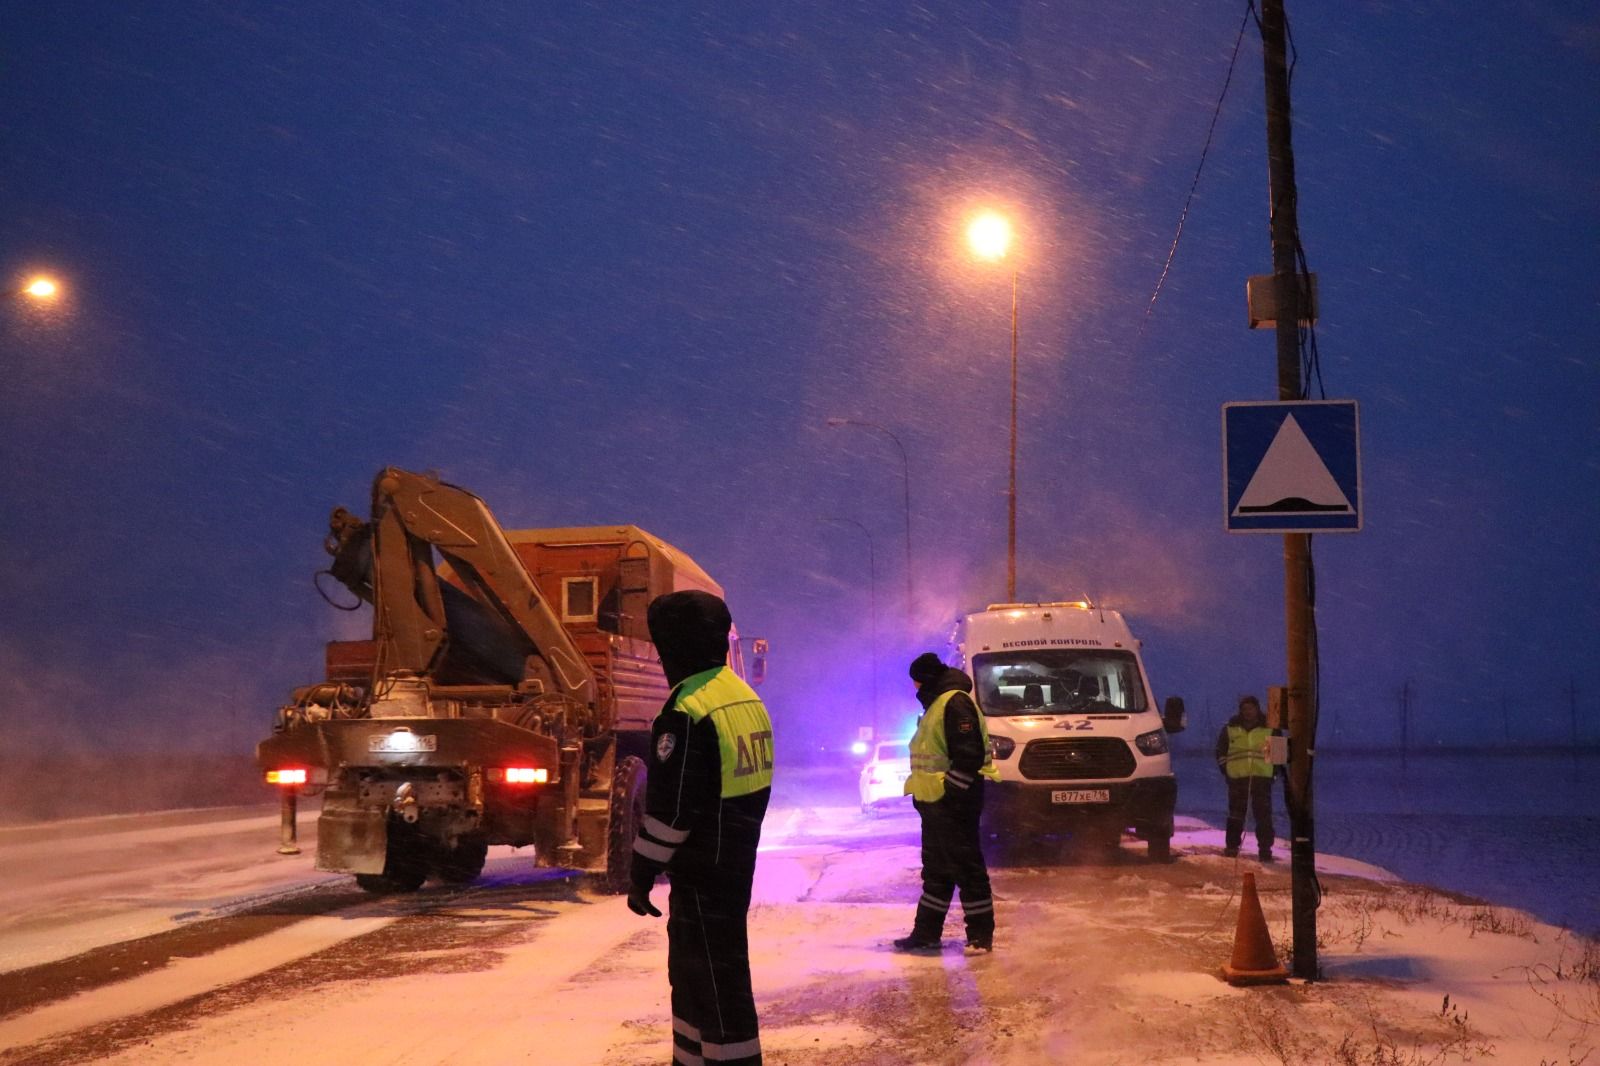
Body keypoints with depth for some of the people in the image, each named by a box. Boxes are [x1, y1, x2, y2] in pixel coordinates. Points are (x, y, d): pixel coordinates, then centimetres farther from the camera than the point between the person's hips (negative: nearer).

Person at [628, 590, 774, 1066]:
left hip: (703, 873, -10)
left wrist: (641, 873, -10)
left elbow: (669, 809, -19)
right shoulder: (747, 700, 10)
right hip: (737, 863, 10)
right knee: (693, 971, 20)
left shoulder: (687, 712, -20)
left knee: (715, 982, -5)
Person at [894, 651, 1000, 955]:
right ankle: (926, 934, 21)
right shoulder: (937, 706, 19)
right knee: (935, 870, 14)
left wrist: (951, 791, -23)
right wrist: (921, 791, 19)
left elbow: (969, 754, -23)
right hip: (935, 802, 11)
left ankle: (981, 936, -1)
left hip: (953, 803, -11)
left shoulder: (955, 703, -14)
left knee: (966, 868, -6)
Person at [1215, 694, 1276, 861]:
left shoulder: (1269, 729, 5)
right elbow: (1220, 752, 13)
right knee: (1236, 814, 6)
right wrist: (1226, 770, 4)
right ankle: (1232, 846, 14)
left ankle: (1265, 849, -2)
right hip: (1237, 778, 1)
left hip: (1262, 778, -1)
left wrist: (1275, 771, 4)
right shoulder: (1230, 729, 6)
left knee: (1264, 815, -4)